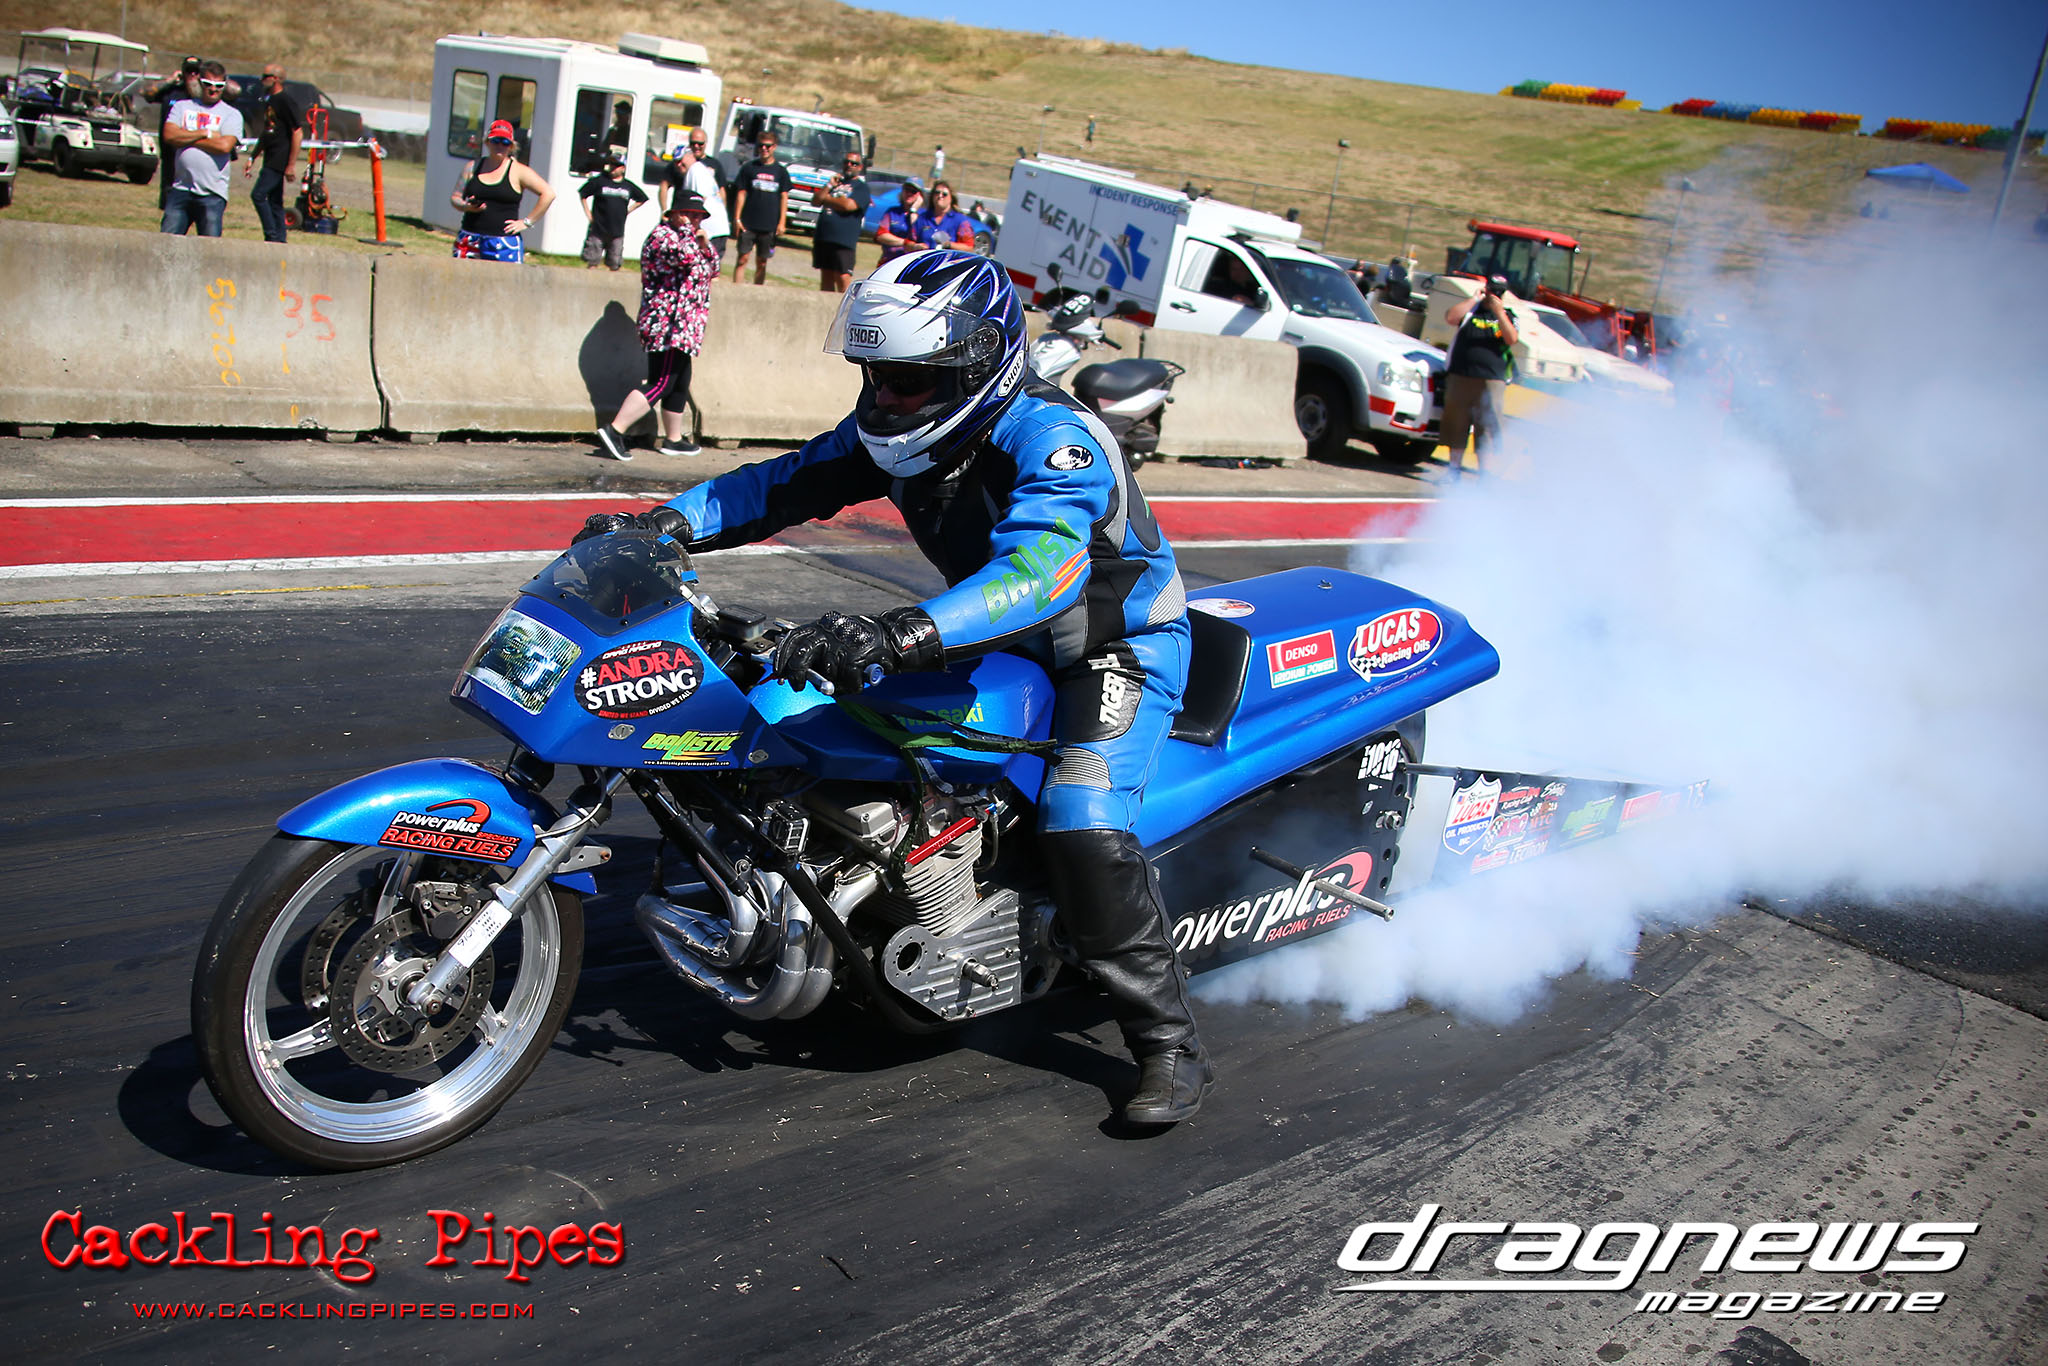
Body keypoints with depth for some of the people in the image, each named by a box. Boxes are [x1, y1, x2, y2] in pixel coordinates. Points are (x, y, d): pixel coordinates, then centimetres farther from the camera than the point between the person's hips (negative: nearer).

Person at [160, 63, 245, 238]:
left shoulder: (231, 114, 6)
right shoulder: (182, 106, 14)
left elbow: (225, 145, -11)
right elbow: (169, 135, -1)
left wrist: (187, 138, -3)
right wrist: (206, 133, -5)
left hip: (213, 194, -3)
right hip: (181, 189, 3)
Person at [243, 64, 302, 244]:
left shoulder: (286, 101, -10)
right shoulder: (269, 101, 18)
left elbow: (298, 132, -15)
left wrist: (292, 164, -18)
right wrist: (252, 159, 25)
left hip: (281, 160, -9)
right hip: (271, 160, 9)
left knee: (258, 195, -14)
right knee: (274, 202, 9)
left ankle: (272, 236, -10)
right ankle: (279, 240, 12)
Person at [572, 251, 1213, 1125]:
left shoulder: (1053, 443, -32)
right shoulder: (895, 435, -6)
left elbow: (1040, 569, -49)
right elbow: (789, 483, -7)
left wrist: (899, 635, -63)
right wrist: (665, 522, -23)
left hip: (1120, 643, -8)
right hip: (1009, 639, 8)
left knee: (1083, 828, -27)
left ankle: (1171, 1049, -12)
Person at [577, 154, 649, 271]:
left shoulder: (629, 186, 5)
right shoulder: (599, 180, -1)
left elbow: (642, 199, 21)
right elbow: (582, 194, 7)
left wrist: (628, 210, 10)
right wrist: (588, 213, 1)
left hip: (617, 232, 2)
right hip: (598, 230, -2)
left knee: (615, 265, 5)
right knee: (592, 262, -1)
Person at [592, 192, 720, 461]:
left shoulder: (682, 236, 21)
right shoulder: (661, 235, -9)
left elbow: (712, 269, 21)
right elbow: (686, 257, -29)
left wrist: (704, 244, 3)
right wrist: (686, 230, -12)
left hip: (680, 327, 10)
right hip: (668, 325, -10)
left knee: (680, 384, 16)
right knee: (661, 384, -14)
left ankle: (673, 439, 26)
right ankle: (613, 430, -18)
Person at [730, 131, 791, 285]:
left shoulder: (781, 171, 8)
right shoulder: (749, 168, 5)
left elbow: (784, 197, 7)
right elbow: (741, 194, 5)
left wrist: (782, 222, -1)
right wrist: (737, 219, -2)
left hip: (769, 226, 1)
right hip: (748, 224, -1)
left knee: (762, 263, 6)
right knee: (743, 258, -5)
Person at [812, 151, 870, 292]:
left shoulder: (861, 187, 3)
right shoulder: (837, 182, 21)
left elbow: (848, 205, -14)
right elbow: (816, 201, 13)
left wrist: (827, 199, -1)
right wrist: (829, 186, 0)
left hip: (843, 241, -6)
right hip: (822, 237, 6)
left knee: (843, 277, -12)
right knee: (826, 276, 8)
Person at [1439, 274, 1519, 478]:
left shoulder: (1508, 316, 11)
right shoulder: (1471, 310, 12)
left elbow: (1511, 339, -8)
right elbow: (1451, 317, -7)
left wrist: (1499, 312, -15)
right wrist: (1475, 299, -5)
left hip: (1491, 381, -1)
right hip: (1459, 377, 1)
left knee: (1486, 427, -5)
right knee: (1455, 424, 6)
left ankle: (1483, 472, -3)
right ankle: (1455, 467, 16)